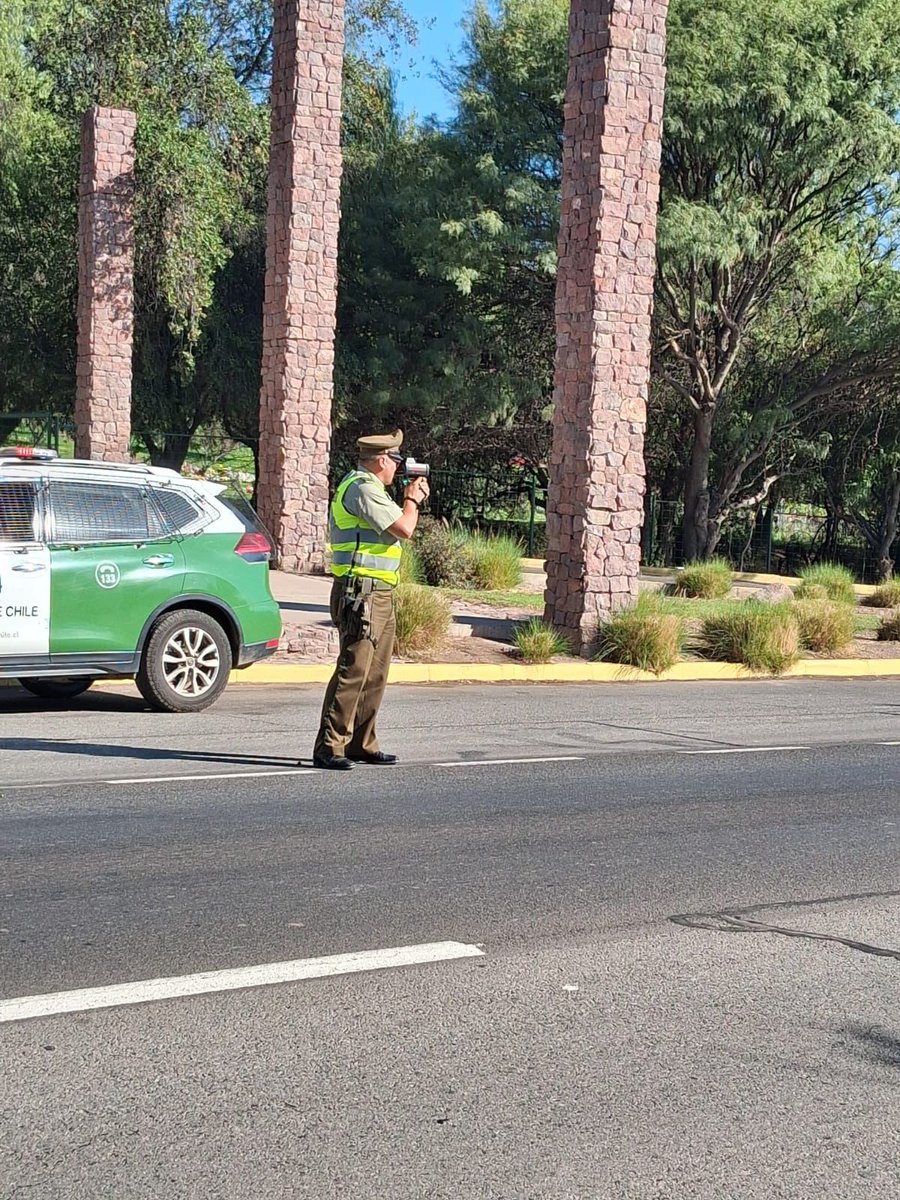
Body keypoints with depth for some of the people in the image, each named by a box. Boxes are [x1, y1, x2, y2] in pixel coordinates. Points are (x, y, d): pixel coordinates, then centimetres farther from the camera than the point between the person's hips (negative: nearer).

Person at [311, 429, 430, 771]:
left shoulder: (366, 487, 22)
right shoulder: (363, 488, -13)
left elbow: (393, 527, 29)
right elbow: (404, 529, -17)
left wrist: (410, 500, 21)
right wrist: (412, 500, 0)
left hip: (379, 595, 11)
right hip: (362, 593, -11)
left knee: (375, 674, 13)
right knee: (353, 671, -12)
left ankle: (361, 744, 20)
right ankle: (328, 748, -10)